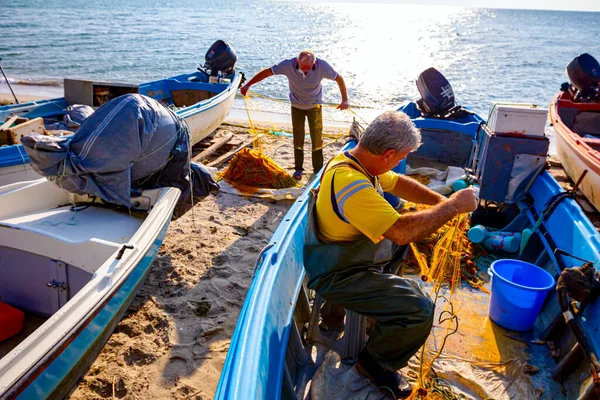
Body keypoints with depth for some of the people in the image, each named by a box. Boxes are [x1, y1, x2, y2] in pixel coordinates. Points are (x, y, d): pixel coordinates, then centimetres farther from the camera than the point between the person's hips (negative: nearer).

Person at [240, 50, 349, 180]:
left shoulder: (322, 66, -25)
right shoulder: (288, 65, -26)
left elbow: (339, 78, -11)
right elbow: (266, 72, -19)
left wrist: (345, 100, -16)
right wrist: (247, 85, -22)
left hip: (315, 106, 0)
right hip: (297, 106, 1)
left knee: (317, 138, 0)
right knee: (298, 138, 6)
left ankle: (318, 169, 13)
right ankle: (298, 169, 19)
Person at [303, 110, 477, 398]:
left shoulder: (353, 159, -4)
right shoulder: (350, 183, -34)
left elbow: (398, 183, 9)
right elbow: (401, 230, -37)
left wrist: (440, 201, -2)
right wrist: (453, 206, -26)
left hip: (350, 253, 10)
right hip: (338, 276, -10)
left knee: (401, 239, 28)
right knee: (420, 309, -18)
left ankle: (379, 293, 31)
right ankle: (375, 362, 5)